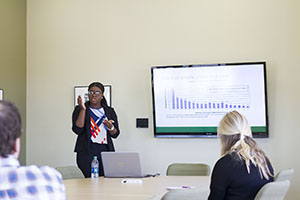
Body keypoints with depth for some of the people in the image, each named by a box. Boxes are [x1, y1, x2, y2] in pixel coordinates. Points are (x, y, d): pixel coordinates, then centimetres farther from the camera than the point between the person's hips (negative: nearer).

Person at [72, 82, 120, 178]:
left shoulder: (109, 111, 14)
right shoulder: (79, 109, 5)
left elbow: (115, 134, 13)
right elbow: (77, 129, -8)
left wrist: (110, 127, -9)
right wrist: (83, 109, -13)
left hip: (105, 150, 3)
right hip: (86, 152, -3)